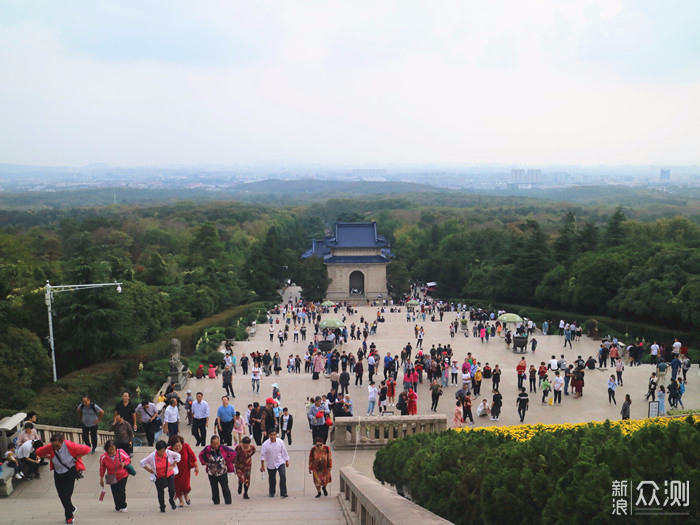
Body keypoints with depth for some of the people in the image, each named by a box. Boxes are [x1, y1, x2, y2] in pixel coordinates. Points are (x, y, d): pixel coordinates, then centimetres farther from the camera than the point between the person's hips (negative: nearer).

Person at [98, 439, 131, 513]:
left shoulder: (120, 452, -15)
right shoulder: (103, 457, -12)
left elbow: (128, 459, -1)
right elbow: (102, 468, 1)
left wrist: (124, 463, -22)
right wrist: (101, 479, 6)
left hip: (123, 476, -2)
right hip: (112, 478, 2)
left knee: (121, 491, -10)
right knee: (115, 493, 6)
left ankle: (123, 506, 10)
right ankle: (118, 507, 27)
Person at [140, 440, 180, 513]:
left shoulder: (168, 453, -18)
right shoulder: (152, 456, -22)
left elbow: (178, 456, -3)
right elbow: (142, 462, -13)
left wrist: (173, 466, -8)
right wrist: (149, 470, -12)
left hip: (169, 475, 0)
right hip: (158, 477, 0)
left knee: (172, 490, -10)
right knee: (160, 493, 8)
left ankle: (172, 502, 22)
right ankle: (162, 507, 31)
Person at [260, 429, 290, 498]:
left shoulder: (280, 442, -11)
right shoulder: (265, 444, -16)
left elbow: (284, 452, 2)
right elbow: (263, 455, -11)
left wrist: (287, 461, 8)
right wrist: (262, 466, -11)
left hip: (280, 462, 0)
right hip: (270, 464, 0)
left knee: (283, 476, -15)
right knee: (272, 479, 13)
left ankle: (283, 493, -5)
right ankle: (272, 492, 35)